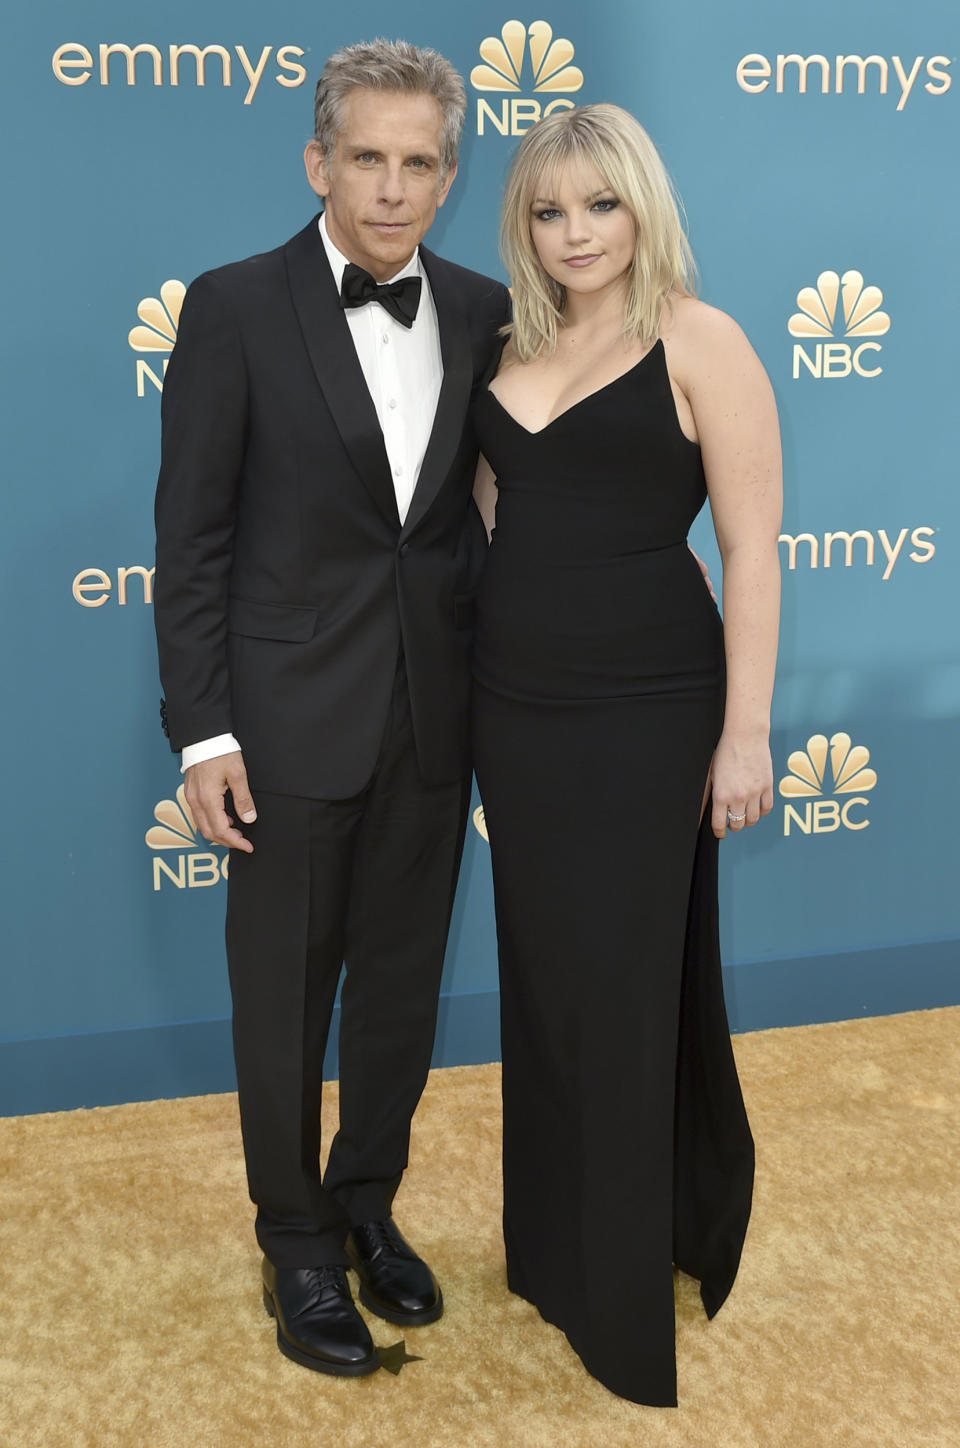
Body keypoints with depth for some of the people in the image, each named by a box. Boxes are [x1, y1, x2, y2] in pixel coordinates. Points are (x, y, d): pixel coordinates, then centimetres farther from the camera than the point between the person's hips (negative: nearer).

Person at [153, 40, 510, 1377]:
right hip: (294, 718, -4)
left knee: (403, 987, 16)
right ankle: (299, 1247, 29)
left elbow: (489, 502, 9)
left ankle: (368, 1205, 38)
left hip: (434, 718, 4)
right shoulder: (236, 309, -8)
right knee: (284, 1000, 10)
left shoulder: (483, 313, 4)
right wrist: (202, 733, -11)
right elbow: (191, 536, -8)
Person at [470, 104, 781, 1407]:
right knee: (545, 978, 15)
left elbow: (752, 545, -11)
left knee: (626, 986, 4)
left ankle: (628, 1296, 22)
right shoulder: (517, 348, 10)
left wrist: (744, 733, -14)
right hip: (514, 704, 6)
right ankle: (557, 1243, 34)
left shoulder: (699, 341, -8)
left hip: (643, 712, -6)